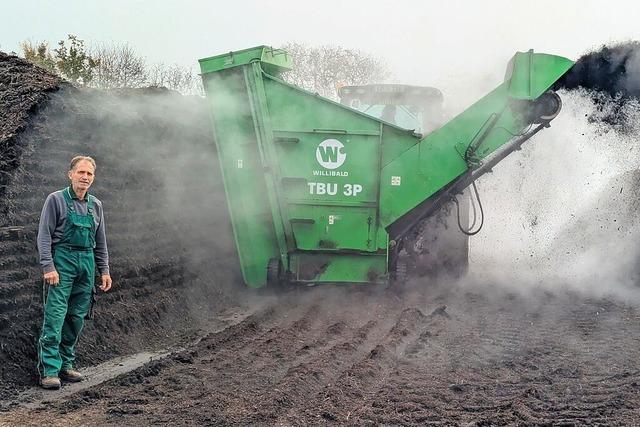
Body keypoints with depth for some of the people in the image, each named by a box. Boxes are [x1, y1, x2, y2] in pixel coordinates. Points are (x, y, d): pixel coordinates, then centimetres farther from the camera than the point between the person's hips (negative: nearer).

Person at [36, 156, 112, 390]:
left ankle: (66, 364, 17)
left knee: (77, 318, 7)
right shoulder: (56, 200, -2)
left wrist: (104, 270, 12)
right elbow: (44, 236, -6)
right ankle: (49, 370, -9)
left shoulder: (96, 205, 13)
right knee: (55, 316, -10)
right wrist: (48, 267, -15)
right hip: (62, 261, -5)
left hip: (87, 263, 5)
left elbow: (100, 241, 18)